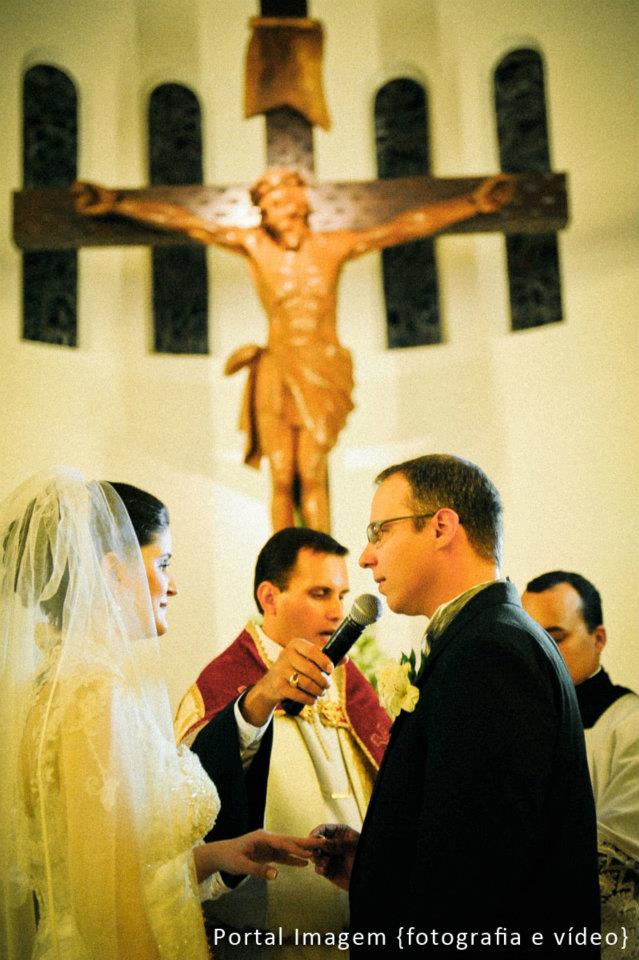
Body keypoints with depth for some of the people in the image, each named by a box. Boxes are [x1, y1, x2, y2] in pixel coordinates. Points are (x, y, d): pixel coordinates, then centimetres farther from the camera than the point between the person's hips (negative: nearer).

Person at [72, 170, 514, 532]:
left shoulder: (335, 246, 1)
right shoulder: (253, 244, 2)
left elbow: (408, 225, 2)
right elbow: (183, 221, 2)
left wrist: (472, 202, 2)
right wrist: (117, 202, 3)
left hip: (323, 373, -1)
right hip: (277, 373, 1)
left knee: (311, 474, -10)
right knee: (282, 480, -2)